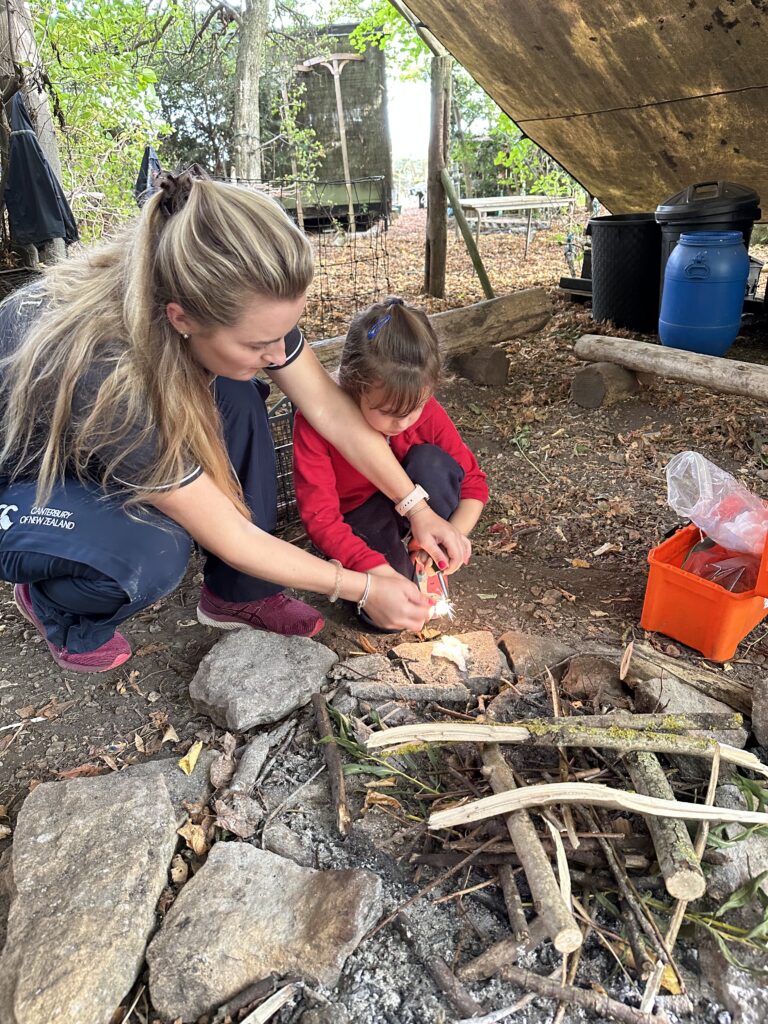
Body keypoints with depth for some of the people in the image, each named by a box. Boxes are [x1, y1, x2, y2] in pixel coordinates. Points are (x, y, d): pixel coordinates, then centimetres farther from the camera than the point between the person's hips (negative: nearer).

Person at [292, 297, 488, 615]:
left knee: (431, 460, -29)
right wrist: (379, 571, -41)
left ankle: (428, 567, -8)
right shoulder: (316, 422, -29)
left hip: (410, 509, 2)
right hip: (354, 524, -2)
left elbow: (473, 482, -10)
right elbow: (320, 517, -29)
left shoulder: (428, 413, -20)